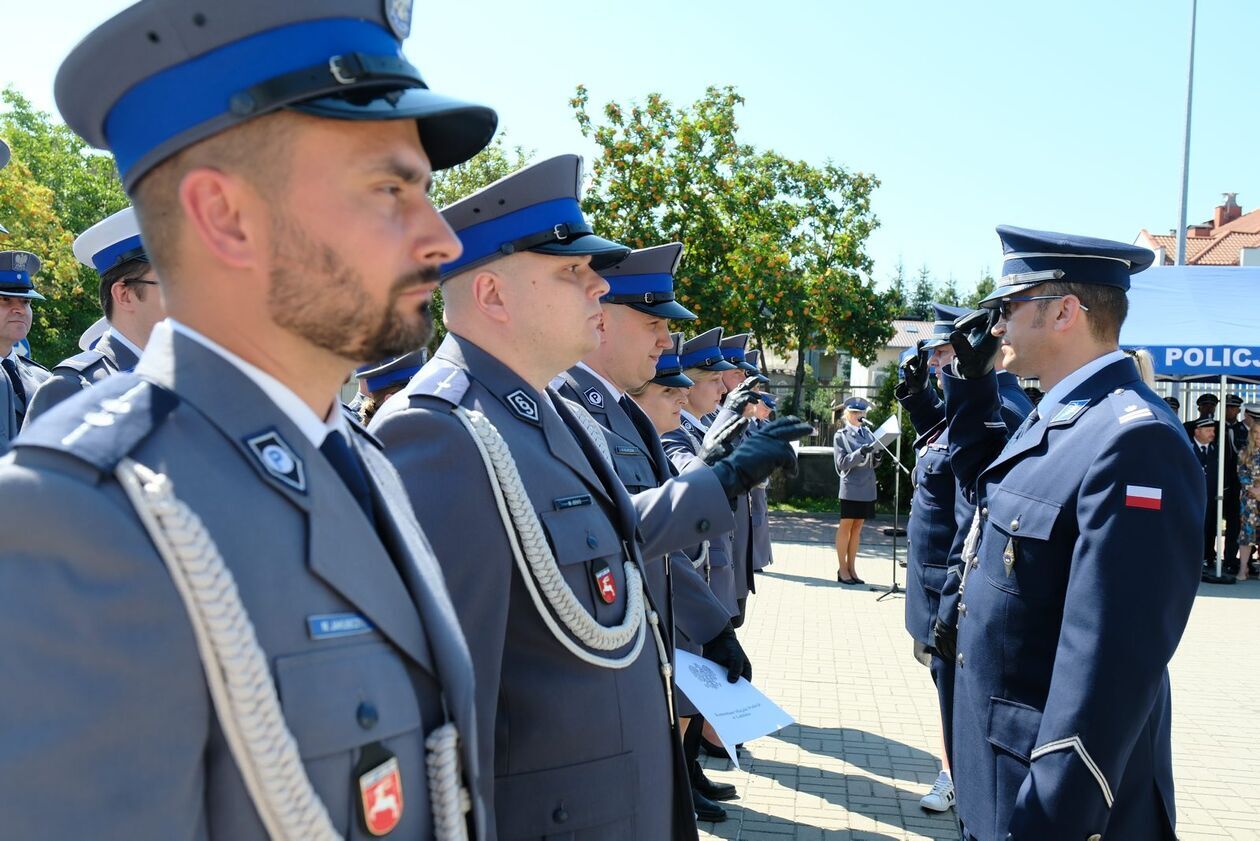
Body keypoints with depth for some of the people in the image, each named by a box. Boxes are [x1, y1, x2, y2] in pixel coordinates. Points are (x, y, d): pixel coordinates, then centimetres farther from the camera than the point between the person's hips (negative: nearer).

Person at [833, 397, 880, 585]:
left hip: (867, 487, 5)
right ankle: (842, 569, 8)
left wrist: (878, 456, -8)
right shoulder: (841, 435, -2)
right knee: (845, 526, 2)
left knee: (857, 527, 10)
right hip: (850, 487, -5)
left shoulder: (868, 434, 10)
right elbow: (842, 463, -11)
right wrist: (861, 452, -23)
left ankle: (851, 568, 17)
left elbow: (873, 464, 14)